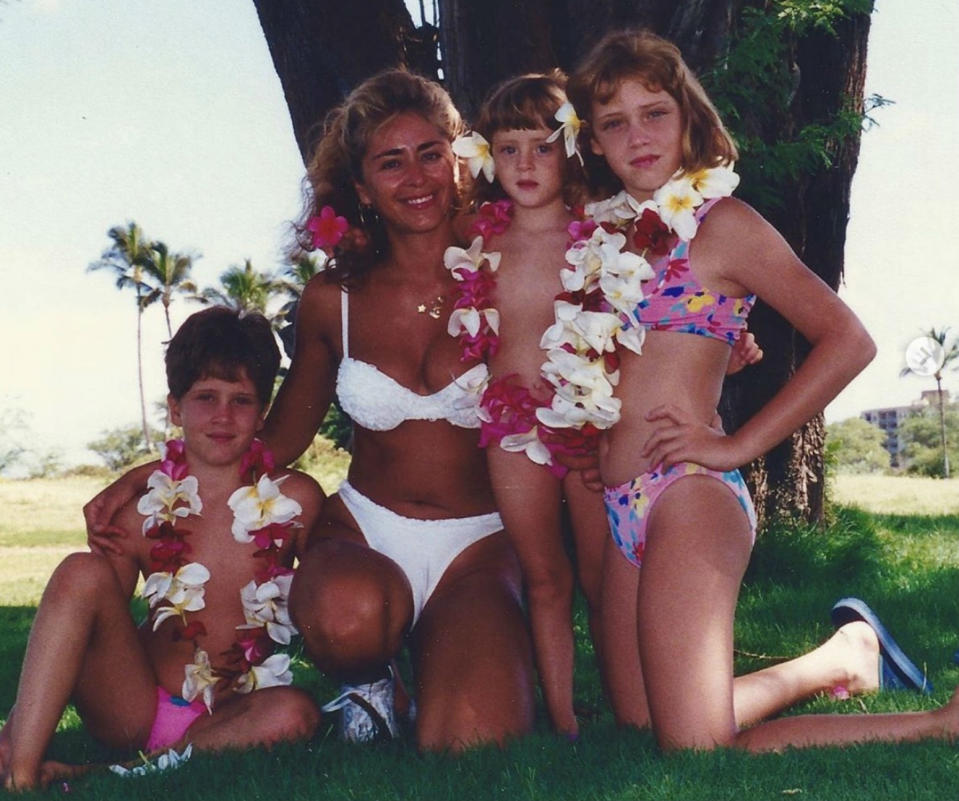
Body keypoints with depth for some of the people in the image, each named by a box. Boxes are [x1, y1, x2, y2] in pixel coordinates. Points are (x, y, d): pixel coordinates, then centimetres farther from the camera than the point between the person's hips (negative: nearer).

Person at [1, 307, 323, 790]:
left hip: (228, 719, 0)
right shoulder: (141, 514, -2)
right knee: (82, 573, -20)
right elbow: (94, 623, 1)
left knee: (295, 713, -33)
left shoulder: (295, 500, -3)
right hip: (137, 706, 1)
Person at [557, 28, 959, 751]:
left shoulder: (719, 221, -3)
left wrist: (737, 446, -11)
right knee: (643, 726, 15)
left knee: (694, 754, -14)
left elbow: (848, 341, -11)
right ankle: (841, 655, 31)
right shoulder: (605, 238, 16)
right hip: (621, 509, 8)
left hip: (689, 497, -8)